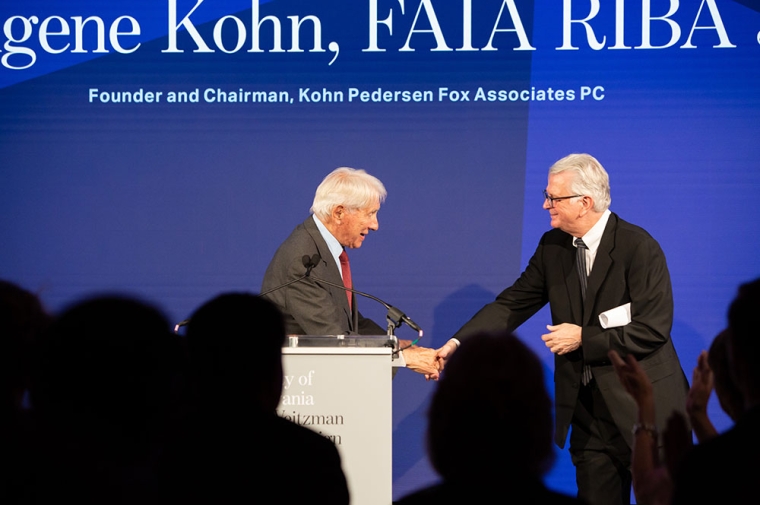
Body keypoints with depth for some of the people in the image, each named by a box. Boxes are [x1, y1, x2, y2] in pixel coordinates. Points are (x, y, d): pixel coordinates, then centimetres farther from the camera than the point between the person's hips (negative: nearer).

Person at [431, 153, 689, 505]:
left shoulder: (639, 247, -15)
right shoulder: (553, 246, 5)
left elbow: (653, 330, -17)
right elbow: (513, 304, 4)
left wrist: (583, 338, -16)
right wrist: (457, 343, -8)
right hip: (588, 407, 6)